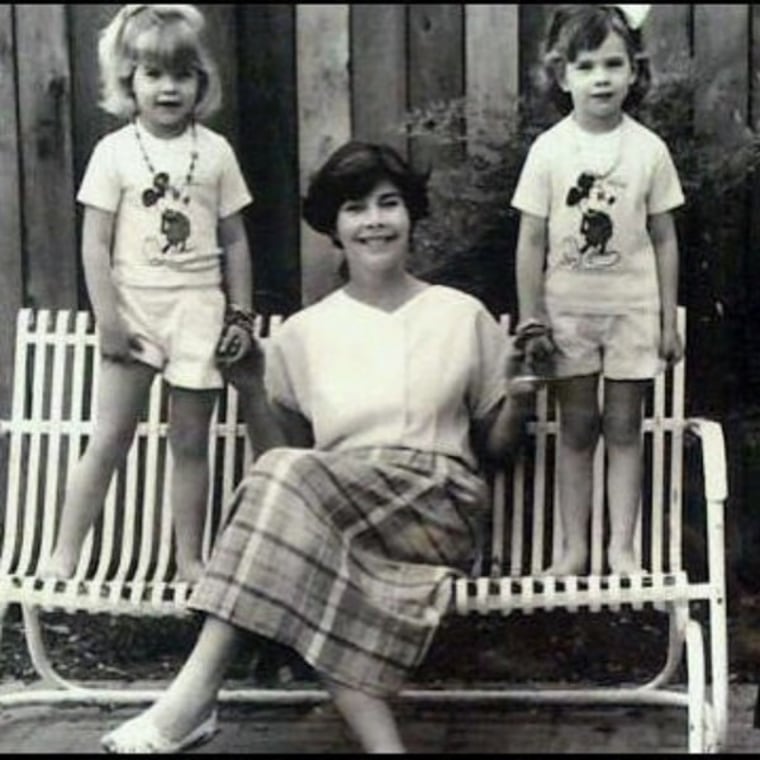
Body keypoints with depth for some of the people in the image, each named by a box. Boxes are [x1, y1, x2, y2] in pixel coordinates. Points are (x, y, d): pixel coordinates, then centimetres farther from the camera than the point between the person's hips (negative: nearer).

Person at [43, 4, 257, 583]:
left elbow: (235, 241, 7)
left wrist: (241, 315, 4)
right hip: (133, 309, -1)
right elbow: (95, 244, -3)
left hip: (197, 312, 1)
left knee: (191, 443, 8)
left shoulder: (215, 152, 3)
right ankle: (65, 554, 9)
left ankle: (190, 559, 17)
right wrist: (108, 319, -9)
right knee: (110, 439, 1)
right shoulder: (115, 152, -2)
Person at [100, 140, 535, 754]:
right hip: (330, 501, 2)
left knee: (294, 479, -32)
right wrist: (253, 386, 1)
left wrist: (521, 393, -2)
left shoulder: (463, 315, 13)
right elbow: (290, 446, 13)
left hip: (441, 503, -2)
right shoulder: (305, 332, 15)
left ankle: (194, 697, -33)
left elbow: (495, 445, 16)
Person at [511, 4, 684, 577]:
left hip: (632, 307, 0)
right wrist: (530, 318, -4)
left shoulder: (649, 149, -3)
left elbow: (664, 240, 2)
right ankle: (574, 548, 14)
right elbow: (532, 240, -2)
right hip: (568, 309, 0)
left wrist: (669, 321, 2)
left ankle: (622, 547, 12)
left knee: (624, 427, 5)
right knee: (577, 427, 7)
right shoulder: (549, 150, -5)